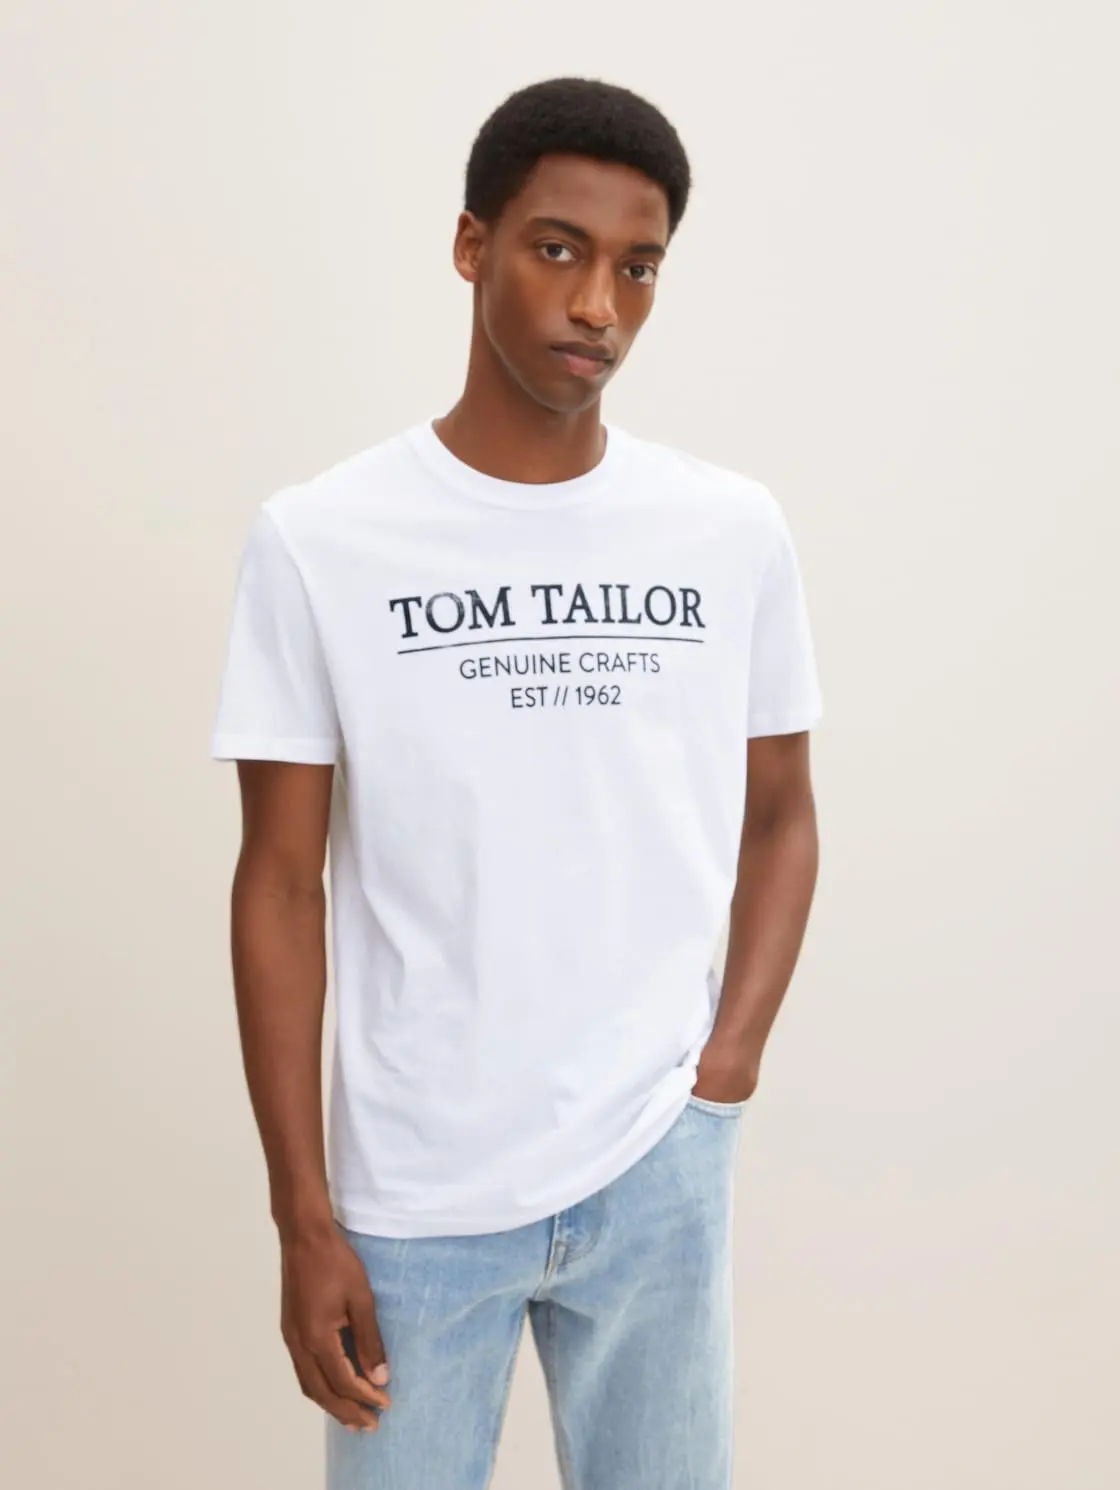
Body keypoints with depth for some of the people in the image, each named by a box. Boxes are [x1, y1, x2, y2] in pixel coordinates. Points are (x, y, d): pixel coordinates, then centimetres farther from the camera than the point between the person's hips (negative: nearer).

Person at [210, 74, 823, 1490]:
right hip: (411, 1195, -1)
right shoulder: (317, 542, -9)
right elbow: (281, 884, -5)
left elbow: (780, 816, 9)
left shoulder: (736, 533, -2)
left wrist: (727, 1064, -4)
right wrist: (303, 1216, -5)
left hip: (661, 1174, 2)